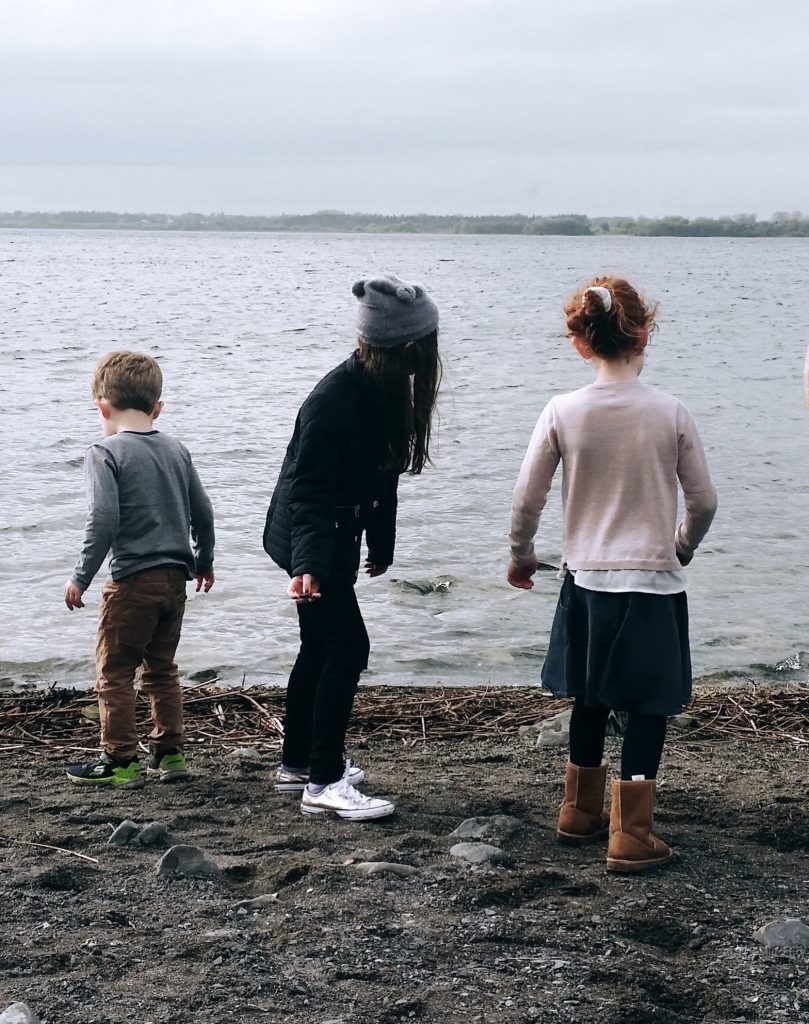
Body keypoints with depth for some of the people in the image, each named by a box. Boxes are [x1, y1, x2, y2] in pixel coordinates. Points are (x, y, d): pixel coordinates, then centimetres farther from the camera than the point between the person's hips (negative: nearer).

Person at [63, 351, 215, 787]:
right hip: (175, 578, 7)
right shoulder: (176, 450, 9)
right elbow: (202, 511, 14)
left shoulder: (105, 453, -10)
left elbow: (104, 520, -19)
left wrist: (81, 577, -12)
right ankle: (169, 753, 19)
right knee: (160, 668, 17)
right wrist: (204, 561, 29)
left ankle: (120, 759, 6)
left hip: (133, 579, -7)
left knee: (113, 670, 4)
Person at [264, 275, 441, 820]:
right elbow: (307, 488, -27)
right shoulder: (335, 399, -27)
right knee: (347, 648, -9)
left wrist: (381, 544, 18)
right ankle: (324, 781, -4)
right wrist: (308, 563, -36)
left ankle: (298, 764, 28)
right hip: (309, 537, -9)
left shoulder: (385, 390, 0)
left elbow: (382, 469, 11)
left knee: (320, 647, 16)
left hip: (336, 534, 10)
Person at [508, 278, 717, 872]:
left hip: (587, 579, 3)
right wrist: (682, 549, 19)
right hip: (654, 583, -3)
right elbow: (704, 500, -1)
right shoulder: (670, 414, -10)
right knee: (648, 708, 6)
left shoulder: (563, 413, -7)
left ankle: (582, 812, 33)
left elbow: (527, 498, -2)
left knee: (590, 701, 19)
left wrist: (522, 555, 17)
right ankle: (631, 836, 5)